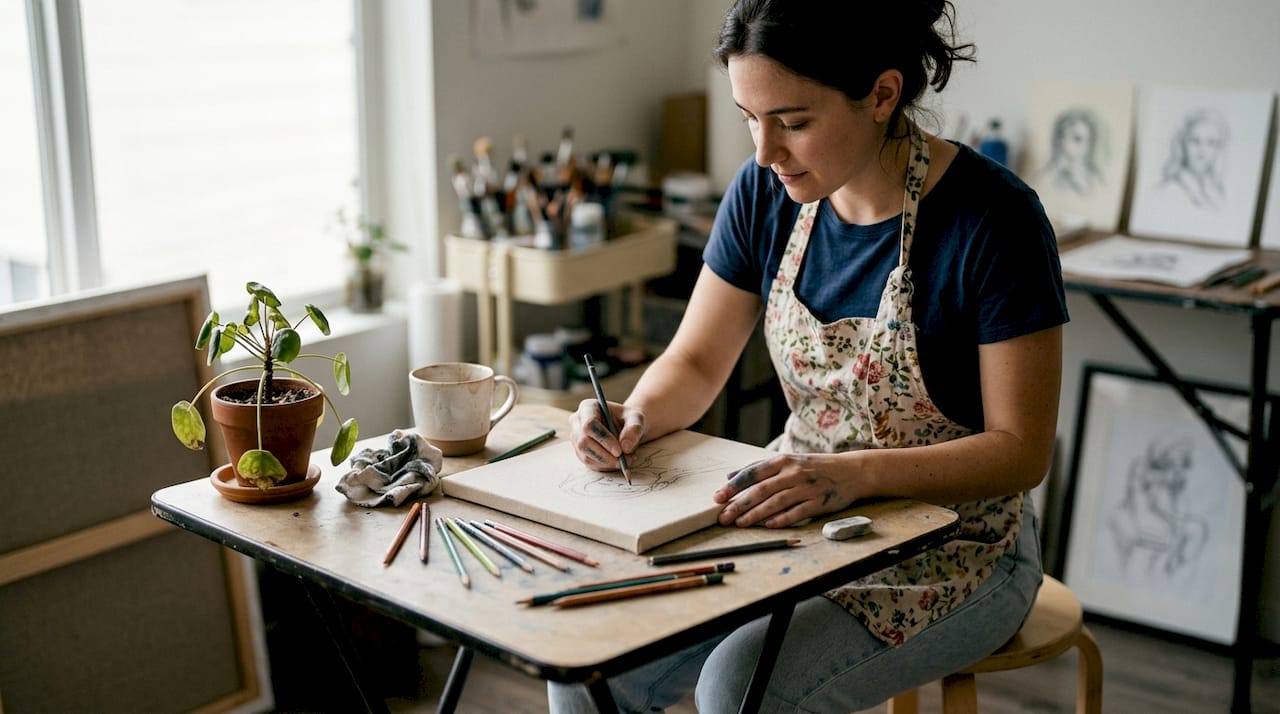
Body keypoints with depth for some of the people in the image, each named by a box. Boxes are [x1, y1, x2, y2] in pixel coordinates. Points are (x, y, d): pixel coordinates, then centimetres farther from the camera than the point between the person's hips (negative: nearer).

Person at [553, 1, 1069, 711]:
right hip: (800, 518, 5)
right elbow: (695, 363, 5)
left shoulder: (993, 219, -20)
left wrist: (855, 474, -32)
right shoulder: (764, 193, -4)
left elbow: (1022, 449, -17)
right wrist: (636, 416, -17)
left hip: (949, 549, -4)